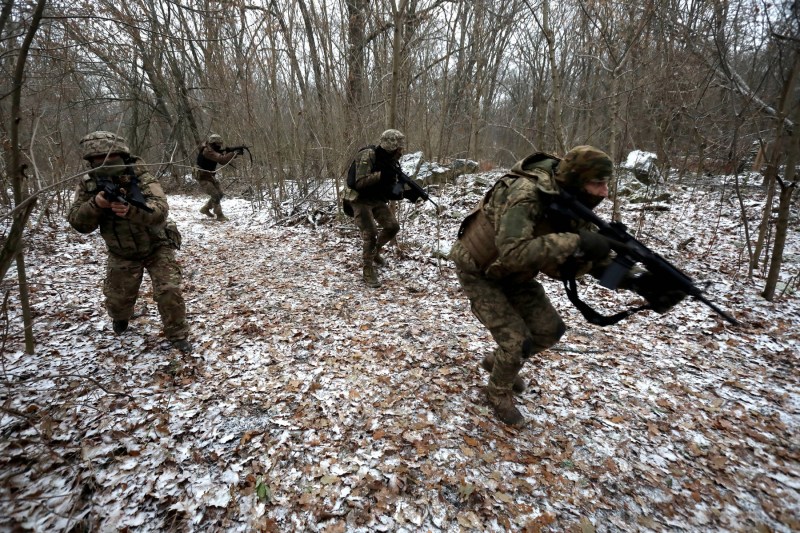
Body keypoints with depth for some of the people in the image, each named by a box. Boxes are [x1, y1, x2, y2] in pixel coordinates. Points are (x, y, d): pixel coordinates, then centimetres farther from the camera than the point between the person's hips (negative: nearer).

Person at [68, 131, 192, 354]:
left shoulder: (142, 179, -21)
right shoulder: (88, 185, -9)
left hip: (156, 248, -3)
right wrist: (95, 204, -34)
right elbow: (78, 223, -14)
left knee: (169, 291, -14)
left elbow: (160, 210, -36)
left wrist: (130, 210, -55)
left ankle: (178, 335, 5)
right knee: (116, 297, 12)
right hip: (121, 254, 4)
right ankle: (120, 318, 49)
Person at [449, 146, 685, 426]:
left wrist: (637, 281, -22)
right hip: (478, 272, -7)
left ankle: (499, 360, 32)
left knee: (550, 329, 7)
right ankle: (499, 391, 19)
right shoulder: (525, 195, -33)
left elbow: (596, 259, -6)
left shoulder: (570, 203, -9)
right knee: (517, 340, -11)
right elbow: (512, 252, -45)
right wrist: (575, 243, -43)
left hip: (512, 274, 7)